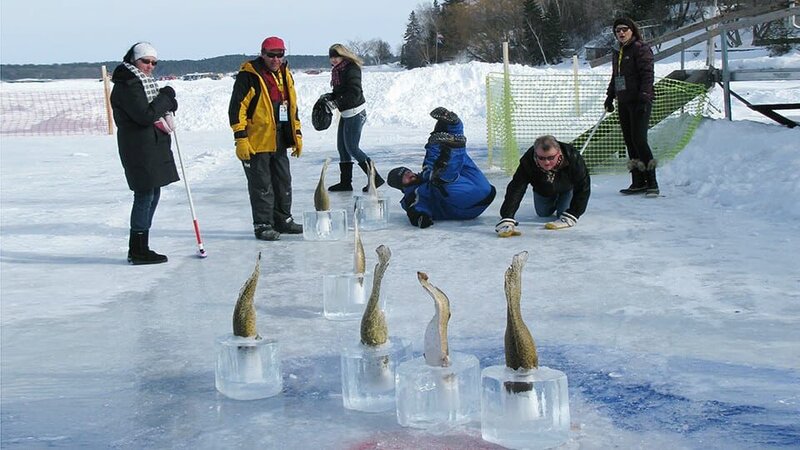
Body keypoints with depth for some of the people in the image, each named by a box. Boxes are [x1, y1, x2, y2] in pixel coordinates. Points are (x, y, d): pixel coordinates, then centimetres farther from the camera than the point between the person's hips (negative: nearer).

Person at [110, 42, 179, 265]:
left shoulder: (145, 83, 19)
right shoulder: (127, 86, -13)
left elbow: (162, 108, 19)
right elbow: (145, 116, -22)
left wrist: (168, 103, -3)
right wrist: (166, 97, -11)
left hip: (153, 147, 10)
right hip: (139, 148, -10)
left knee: (152, 194, 12)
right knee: (145, 196, -8)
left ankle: (139, 249, 18)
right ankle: (138, 251, -3)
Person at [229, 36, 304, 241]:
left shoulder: (285, 75, 12)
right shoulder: (248, 76, -12)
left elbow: (292, 107, 21)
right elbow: (237, 108, -14)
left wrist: (297, 134, 18)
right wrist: (240, 139, -18)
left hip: (279, 142, 7)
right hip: (256, 142, -7)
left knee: (283, 182, 15)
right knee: (261, 185, -1)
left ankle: (283, 219, 27)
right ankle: (262, 224, 8)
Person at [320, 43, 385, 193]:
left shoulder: (351, 69, -17)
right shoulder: (338, 71, 11)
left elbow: (354, 94, -24)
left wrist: (336, 103, -25)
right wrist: (329, 96, 0)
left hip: (355, 113, -10)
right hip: (346, 113, 10)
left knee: (352, 148, -7)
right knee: (342, 147, 11)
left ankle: (375, 177, -1)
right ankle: (345, 182, 18)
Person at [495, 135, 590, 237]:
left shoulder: (573, 158, -44)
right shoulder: (528, 162, -43)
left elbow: (583, 188, -31)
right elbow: (516, 189, -46)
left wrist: (571, 215, -35)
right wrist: (507, 219, -58)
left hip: (567, 187, -2)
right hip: (542, 189, 2)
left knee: (563, 214, -7)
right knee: (542, 214, 17)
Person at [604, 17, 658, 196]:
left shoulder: (641, 49, -5)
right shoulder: (617, 53, 19)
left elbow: (647, 74, -12)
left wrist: (644, 96, -20)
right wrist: (609, 97, 21)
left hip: (640, 101, -8)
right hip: (624, 103, 8)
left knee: (639, 139, -14)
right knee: (629, 141, 5)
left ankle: (652, 183, -11)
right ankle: (638, 182, 9)